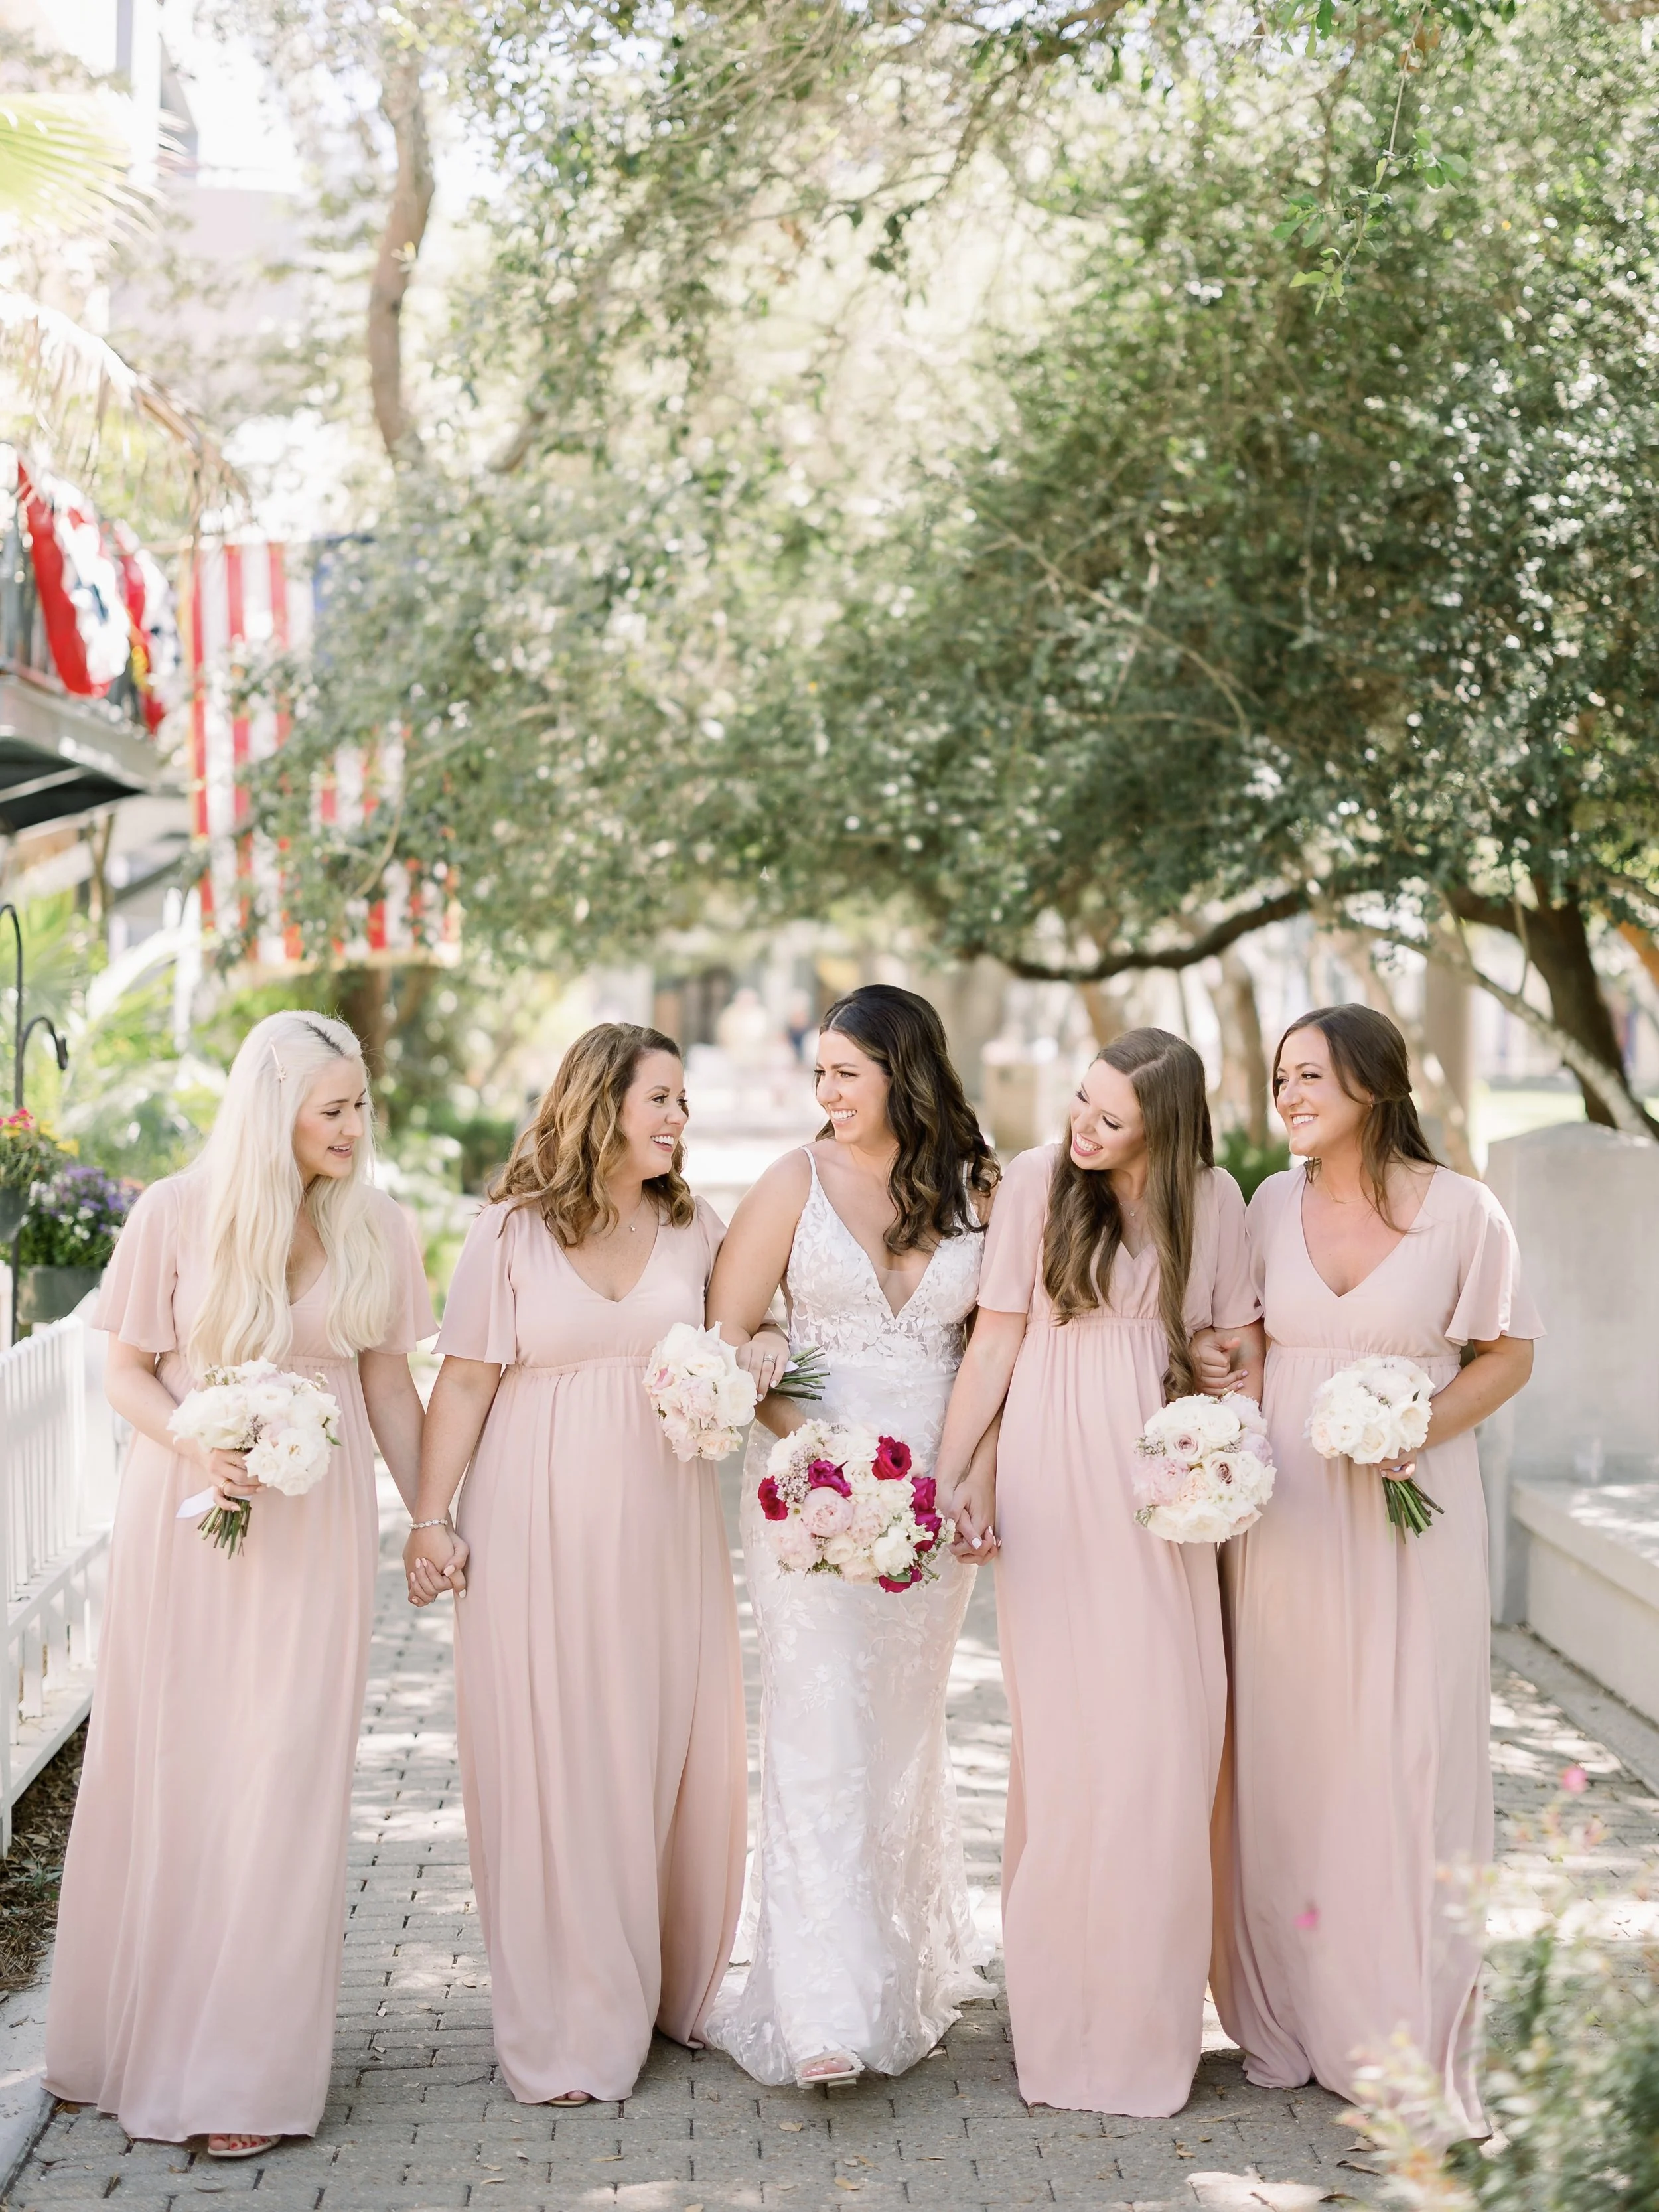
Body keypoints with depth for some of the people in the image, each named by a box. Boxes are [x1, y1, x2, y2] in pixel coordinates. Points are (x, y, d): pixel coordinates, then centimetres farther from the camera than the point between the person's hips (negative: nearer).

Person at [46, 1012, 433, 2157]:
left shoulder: (375, 1229, 1)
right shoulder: (177, 1215, -6)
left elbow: (389, 1383, 8)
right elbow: (127, 1369, -1)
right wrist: (196, 1448, -18)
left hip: (315, 1528, 1)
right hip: (188, 1519, -1)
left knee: (284, 1786, -1)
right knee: (170, 1776, 7)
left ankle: (247, 2071, 8)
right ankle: (146, 2031, 25)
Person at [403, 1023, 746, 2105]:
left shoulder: (697, 1226, 9)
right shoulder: (512, 1231, 0)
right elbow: (466, 1380, -1)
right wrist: (430, 1516, -6)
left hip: (664, 1521, 3)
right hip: (542, 1528, -3)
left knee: (673, 1750, 6)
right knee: (552, 1761, -2)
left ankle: (675, 1990, 23)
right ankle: (570, 2028, 7)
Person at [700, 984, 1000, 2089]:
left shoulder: (977, 1189, 5)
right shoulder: (799, 1181, -1)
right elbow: (727, 1335, -2)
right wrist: (809, 1443, -13)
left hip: (932, 1491, 2)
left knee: (907, 1722, 12)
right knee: (821, 1727, -9)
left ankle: (914, 1961, 30)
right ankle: (827, 2010, -11)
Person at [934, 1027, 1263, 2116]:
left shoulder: (1211, 1198, 5)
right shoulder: (1039, 1179, -2)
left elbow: (1240, 1342, 8)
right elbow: (999, 1335, 0)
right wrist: (948, 1472, -4)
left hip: (1160, 1488, 2)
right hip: (1053, 1485, -2)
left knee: (1165, 1733, 0)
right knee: (1064, 1730, 0)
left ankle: (1146, 2015, 12)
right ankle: (1063, 2015, 10)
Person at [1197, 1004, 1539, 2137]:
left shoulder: (1461, 1210, -6)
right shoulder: (1271, 1204, 5)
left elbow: (1508, 1354, 1)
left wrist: (1421, 1430, -14)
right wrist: (1211, 1360, -4)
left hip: (1410, 1515, -3)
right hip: (1287, 1515, 3)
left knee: (1410, 1758, -1)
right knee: (1284, 1752, 6)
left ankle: (1413, 2039, 11)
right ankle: (1290, 2012, 19)